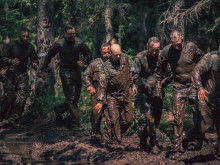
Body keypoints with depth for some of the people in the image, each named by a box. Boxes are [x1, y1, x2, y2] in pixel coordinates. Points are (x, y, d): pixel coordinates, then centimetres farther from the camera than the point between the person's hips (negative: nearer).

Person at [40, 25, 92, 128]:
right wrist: (44, 70, 4)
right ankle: (75, 122, -8)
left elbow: (89, 55, 9)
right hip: (65, 72, -5)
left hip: (76, 71, 5)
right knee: (71, 98, -12)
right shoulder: (59, 44, -7)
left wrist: (84, 62, -12)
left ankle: (59, 109, 35)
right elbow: (49, 56, 5)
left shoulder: (79, 43, -1)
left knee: (75, 99, 12)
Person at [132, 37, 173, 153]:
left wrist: (161, 85, -7)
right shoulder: (140, 57, -9)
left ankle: (143, 138, 30)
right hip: (145, 92, -4)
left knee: (157, 119, 8)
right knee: (150, 118, -11)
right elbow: (135, 77, -9)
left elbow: (169, 75, 5)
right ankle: (153, 144, 0)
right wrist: (147, 87, -13)